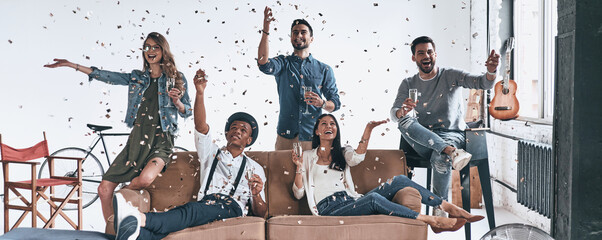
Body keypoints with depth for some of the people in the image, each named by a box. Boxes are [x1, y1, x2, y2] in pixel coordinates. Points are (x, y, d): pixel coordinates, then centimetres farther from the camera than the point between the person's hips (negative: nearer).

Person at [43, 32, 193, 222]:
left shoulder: (176, 78, 6)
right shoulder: (136, 78, 14)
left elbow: (187, 112, 6)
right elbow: (105, 76, 13)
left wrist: (176, 101, -16)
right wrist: (71, 65, 10)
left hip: (161, 141, -3)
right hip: (137, 140, 4)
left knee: (145, 179, -34)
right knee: (104, 189, -5)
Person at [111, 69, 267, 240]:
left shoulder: (254, 168, 23)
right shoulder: (212, 153, 28)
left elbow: (260, 213, 15)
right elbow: (201, 126, 6)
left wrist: (257, 194, -10)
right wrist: (200, 92, -10)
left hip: (232, 208, -2)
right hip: (204, 204, 2)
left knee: (193, 210, -37)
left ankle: (141, 219, -63)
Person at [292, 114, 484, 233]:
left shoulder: (342, 153, 22)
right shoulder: (308, 156, 13)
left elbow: (357, 157, -5)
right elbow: (298, 193, 6)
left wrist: (368, 129, -15)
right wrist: (299, 167, -9)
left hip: (351, 202, 5)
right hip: (329, 209, -5)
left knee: (399, 181, -14)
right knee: (373, 198, -35)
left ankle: (451, 208, -17)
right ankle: (433, 221, -33)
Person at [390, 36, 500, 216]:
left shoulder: (451, 76, 4)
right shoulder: (408, 84, 11)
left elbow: (482, 83, -10)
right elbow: (393, 113, -1)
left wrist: (491, 72, -36)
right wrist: (403, 111, -28)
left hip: (452, 135, -2)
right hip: (422, 141, 2)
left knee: (441, 158, -36)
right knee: (405, 121, -29)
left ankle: (440, 205, -12)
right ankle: (452, 152, -40)